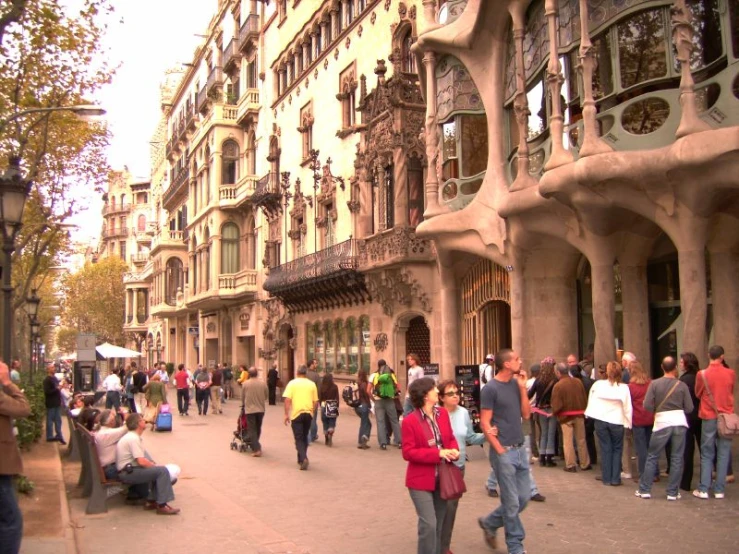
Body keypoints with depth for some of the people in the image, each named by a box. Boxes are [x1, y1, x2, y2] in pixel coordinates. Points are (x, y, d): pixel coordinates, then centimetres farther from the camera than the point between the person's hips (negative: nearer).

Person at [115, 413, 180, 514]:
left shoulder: (131, 436, 15)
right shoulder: (133, 438, -18)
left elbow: (141, 458, 18)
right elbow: (141, 461, -23)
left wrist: (153, 464, 4)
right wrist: (155, 465, -7)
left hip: (129, 470, 11)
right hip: (128, 473, -11)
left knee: (158, 470, 14)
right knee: (162, 471, -18)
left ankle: (151, 501, 13)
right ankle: (162, 506, -17)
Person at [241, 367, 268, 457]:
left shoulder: (245, 383, -7)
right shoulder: (263, 383, -3)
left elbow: (242, 397, 3)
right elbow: (266, 395, 6)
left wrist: (243, 404, 22)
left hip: (249, 409, -3)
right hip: (260, 409, 3)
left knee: (252, 430, 1)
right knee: (258, 429, 19)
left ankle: (256, 449, -9)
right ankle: (256, 446, 32)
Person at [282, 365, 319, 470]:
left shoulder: (292, 383, -1)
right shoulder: (312, 384, 6)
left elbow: (287, 400, -9)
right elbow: (315, 402, 6)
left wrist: (286, 414, -5)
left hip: (296, 414, -3)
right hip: (308, 414, 3)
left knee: (299, 438, 0)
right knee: (304, 437, 18)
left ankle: (303, 458, -18)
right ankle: (301, 459, 26)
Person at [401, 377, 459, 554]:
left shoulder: (443, 413, 2)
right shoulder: (410, 421, -17)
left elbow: (450, 438, 14)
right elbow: (408, 453, -18)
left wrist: (454, 450, -10)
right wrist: (438, 453, -24)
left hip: (442, 478, 6)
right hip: (421, 480, -6)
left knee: (439, 524, 16)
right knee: (429, 524, -10)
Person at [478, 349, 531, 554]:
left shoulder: (516, 384, 8)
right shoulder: (490, 389, -12)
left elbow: (526, 414, 6)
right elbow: (485, 424, -12)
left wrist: (523, 387, -2)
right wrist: (500, 451, -12)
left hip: (520, 449, 7)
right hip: (504, 452, -7)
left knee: (524, 497, 12)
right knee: (512, 502, 3)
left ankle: (490, 523, 31)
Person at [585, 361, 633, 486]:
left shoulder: (597, 385, -5)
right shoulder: (623, 388, -9)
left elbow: (591, 401, 4)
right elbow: (627, 407, -6)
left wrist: (589, 413, 15)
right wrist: (628, 422, 2)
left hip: (600, 420, 1)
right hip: (617, 421, -1)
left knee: (605, 449, 10)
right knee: (617, 449, 11)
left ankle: (607, 478, 12)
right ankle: (615, 479, 8)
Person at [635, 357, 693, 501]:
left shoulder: (654, 383, -5)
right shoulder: (682, 385, -2)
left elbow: (647, 405, -9)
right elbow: (689, 408, -1)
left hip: (662, 422, -1)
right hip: (679, 421, 1)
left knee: (652, 457, 9)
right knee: (677, 458, 8)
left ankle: (644, 490, 12)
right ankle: (673, 492, 12)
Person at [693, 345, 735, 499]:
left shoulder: (702, 374, -9)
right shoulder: (731, 374, -4)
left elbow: (697, 394, 6)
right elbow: (731, 392, 13)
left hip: (709, 418, -1)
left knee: (707, 455, 7)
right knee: (723, 454, 7)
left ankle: (703, 489, 5)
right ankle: (719, 490, 9)